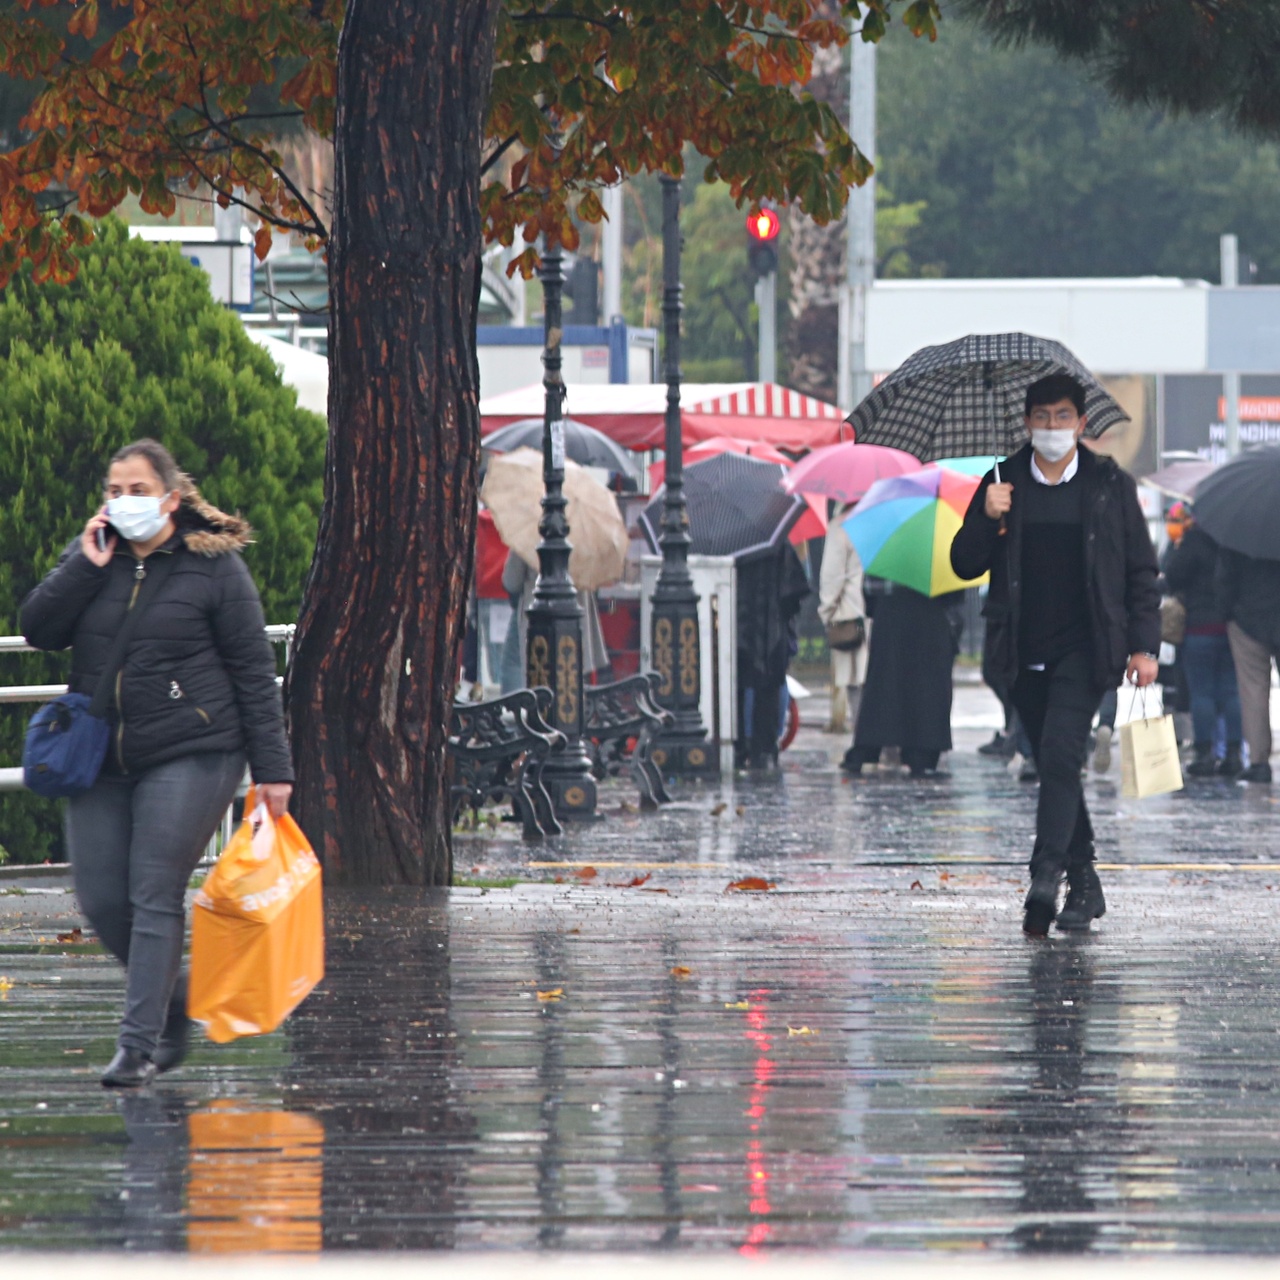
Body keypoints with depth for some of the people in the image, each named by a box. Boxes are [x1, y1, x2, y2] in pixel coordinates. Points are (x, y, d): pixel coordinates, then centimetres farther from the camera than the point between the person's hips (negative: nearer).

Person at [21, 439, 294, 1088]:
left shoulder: (213, 564, -3)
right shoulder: (91, 554, 10)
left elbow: (254, 671, -3)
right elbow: (38, 628, 1)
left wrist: (272, 768, -6)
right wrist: (85, 567, -11)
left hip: (190, 754, -5)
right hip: (102, 760, 5)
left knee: (156, 895, -10)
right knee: (101, 900, 2)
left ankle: (140, 1041, -7)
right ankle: (175, 1001, 25)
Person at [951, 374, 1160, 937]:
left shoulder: (1111, 487, 3)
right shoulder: (1003, 484, 7)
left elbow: (1141, 572, 7)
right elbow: (965, 564, 6)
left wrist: (1144, 645, -1)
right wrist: (986, 519, -12)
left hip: (1083, 649, -3)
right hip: (1026, 655, 3)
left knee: (1060, 756, -19)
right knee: (1054, 766, 9)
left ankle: (1045, 881, -26)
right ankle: (1084, 884, 19)